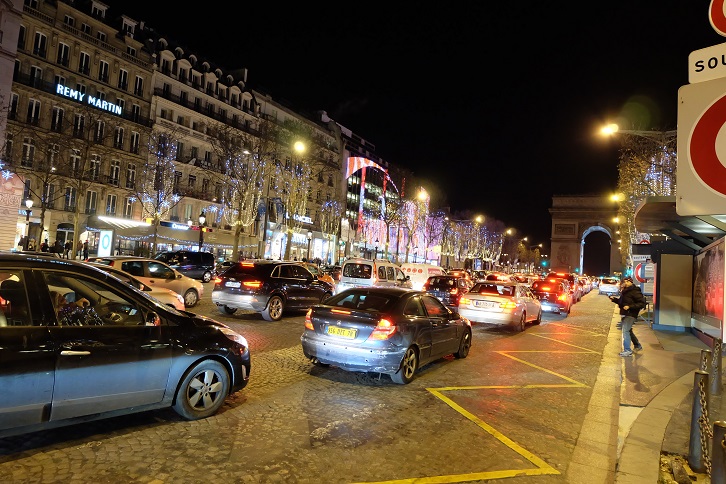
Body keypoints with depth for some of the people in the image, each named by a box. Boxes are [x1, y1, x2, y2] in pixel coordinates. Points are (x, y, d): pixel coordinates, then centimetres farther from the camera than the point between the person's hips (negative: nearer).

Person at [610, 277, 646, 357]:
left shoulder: (635, 291, -16)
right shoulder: (625, 291, 11)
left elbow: (642, 303, -20)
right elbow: (621, 302, 22)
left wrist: (630, 306, -25)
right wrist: (614, 299, 5)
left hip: (630, 315, -10)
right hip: (625, 314, 10)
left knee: (625, 331, -14)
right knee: (628, 331, 22)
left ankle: (627, 350, -11)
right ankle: (637, 345, 41)